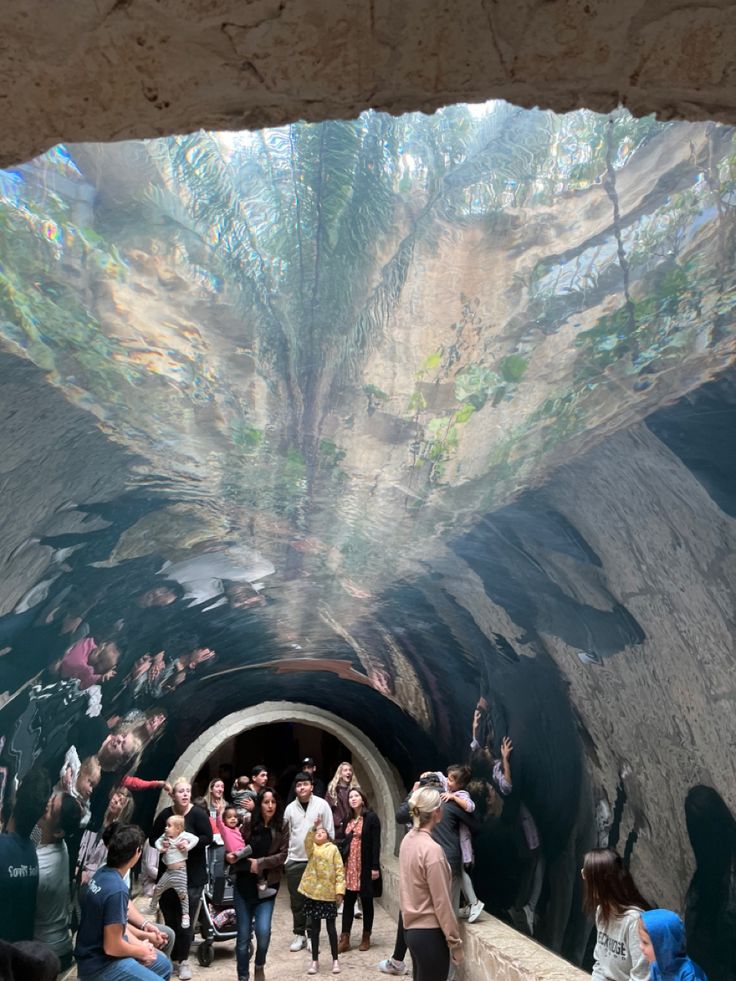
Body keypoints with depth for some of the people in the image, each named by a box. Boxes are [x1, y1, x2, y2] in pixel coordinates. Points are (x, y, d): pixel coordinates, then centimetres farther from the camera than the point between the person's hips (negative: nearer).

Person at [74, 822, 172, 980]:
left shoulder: (102, 873, -2)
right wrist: (142, 952, -8)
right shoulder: (117, 889, -30)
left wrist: (138, 943, 3)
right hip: (99, 963, -9)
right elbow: (112, 947, -24)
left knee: (163, 965, 18)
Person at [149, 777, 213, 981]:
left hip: (192, 876, -3)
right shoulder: (165, 814, -2)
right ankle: (172, 958, 28)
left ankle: (183, 961, 19)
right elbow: (153, 839, 5)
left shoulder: (198, 814, -11)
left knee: (184, 920, 2)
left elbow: (208, 838, -12)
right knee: (170, 918, 11)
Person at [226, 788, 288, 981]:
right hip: (244, 885, 1)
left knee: (263, 931, -13)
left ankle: (259, 965, 18)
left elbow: (282, 855, -6)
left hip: (267, 887, -1)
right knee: (243, 935, 5)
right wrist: (230, 855, -15)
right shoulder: (248, 825, -3)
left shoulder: (281, 829, -2)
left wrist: (260, 863, -16)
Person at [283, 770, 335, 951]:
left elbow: (330, 832, -4)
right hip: (295, 860, 3)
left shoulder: (322, 804, -6)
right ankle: (299, 934, 24)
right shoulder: (290, 808, 2)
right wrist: (286, 856, 2)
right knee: (297, 901, 10)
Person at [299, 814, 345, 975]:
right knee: (314, 927, 9)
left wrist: (340, 891, -9)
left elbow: (339, 871, -2)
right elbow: (307, 841, -20)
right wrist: (314, 826, -36)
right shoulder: (311, 848, 4)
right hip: (312, 892, 1)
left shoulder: (333, 849, 1)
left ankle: (335, 960, 19)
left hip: (329, 893, -1)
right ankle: (315, 960, 21)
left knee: (330, 926, 6)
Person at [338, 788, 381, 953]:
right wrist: (342, 864, 10)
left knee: (366, 902, 8)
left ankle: (366, 937, 20)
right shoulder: (348, 820, 10)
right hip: (350, 865, 5)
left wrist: (375, 867, -16)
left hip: (365, 866, -5)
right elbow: (345, 842, 12)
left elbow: (376, 844, -12)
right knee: (348, 901, 3)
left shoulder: (371, 818, -8)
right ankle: (345, 939, 8)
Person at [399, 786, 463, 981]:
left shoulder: (408, 840, 0)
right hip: (429, 933, -8)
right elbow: (441, 903, -18)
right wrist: (455, 942, -8)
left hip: (411, 928, 8)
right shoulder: (432, 850, -23)